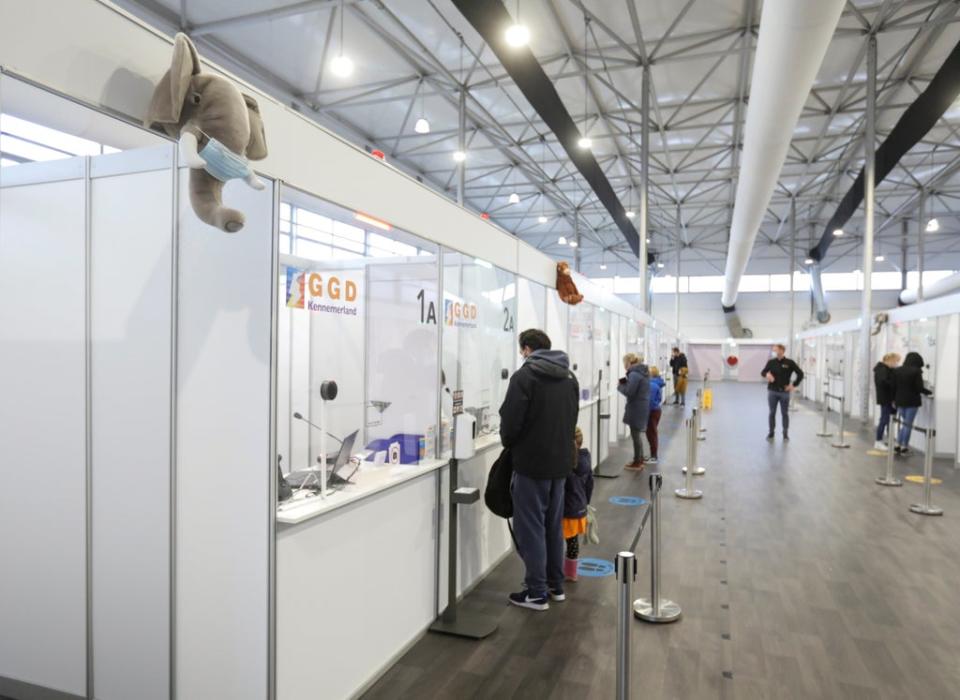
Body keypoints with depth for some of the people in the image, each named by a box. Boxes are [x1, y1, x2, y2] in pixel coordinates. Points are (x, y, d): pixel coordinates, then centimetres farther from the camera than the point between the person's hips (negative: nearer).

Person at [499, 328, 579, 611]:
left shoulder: (524, 376, -13)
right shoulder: (569, 377, 10)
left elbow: (510, 420, -16)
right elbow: (573, 418, 14)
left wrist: (508, 444, 3)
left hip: (531, 462, -7)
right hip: (560, 461, 7)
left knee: (531, 528, 3)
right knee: (553, 526, 18)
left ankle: (537, 593, 10)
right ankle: (555, 585, 28)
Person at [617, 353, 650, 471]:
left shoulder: (634, 374, -19)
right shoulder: (642, 372, 12)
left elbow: (629, 392, -23)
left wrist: (620, 386, -6)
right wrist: (626, 383, 4)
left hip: (636, 408, -10)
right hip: (642, 407, 10)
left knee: (635, 435, 1)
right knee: (637, 434, 19)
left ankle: (637, 463, 9)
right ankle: (640, 460, 27)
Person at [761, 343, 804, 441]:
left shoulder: (789, 362, -5)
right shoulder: (771, 362, 1)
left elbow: (800, 374, 0)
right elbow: (763, 372, 8)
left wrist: (794, 385, -3)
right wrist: (767, 374, -15)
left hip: (784, 392, -2)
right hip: (772, 391, 2)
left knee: (784, 413, 6)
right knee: (772, 413, 7)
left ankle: (785, 433, 17)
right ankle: (771, 432, 17)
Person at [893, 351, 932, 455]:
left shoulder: (897, 370, 4)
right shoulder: (916, 371, -11)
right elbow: (919, 388, -12)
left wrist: (894, 399, 15)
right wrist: (929, 392, 6)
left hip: (900, 400, 5)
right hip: (912, 401, -5)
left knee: (903, 423, 17)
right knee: (908, 424, 2)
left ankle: (898, 445, 13)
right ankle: (904, 447, 5)